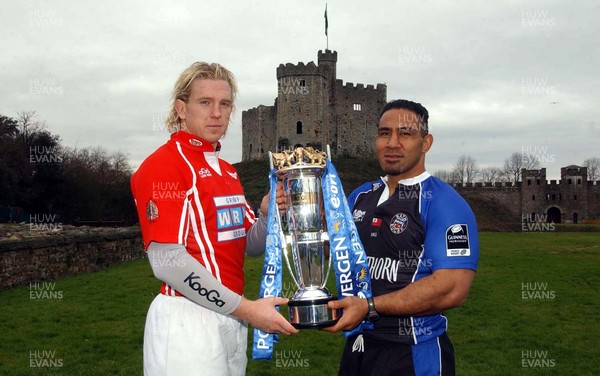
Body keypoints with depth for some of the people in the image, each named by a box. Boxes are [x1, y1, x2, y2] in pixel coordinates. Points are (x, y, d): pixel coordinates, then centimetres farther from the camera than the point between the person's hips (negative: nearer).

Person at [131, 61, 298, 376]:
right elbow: (168, 261, -20)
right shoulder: (163, 164, -12)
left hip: (230, 319, 8)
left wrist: (267, 214, -6)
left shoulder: (228, 171, 14)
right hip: (187, 319, -8)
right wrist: (245, 308, -18)